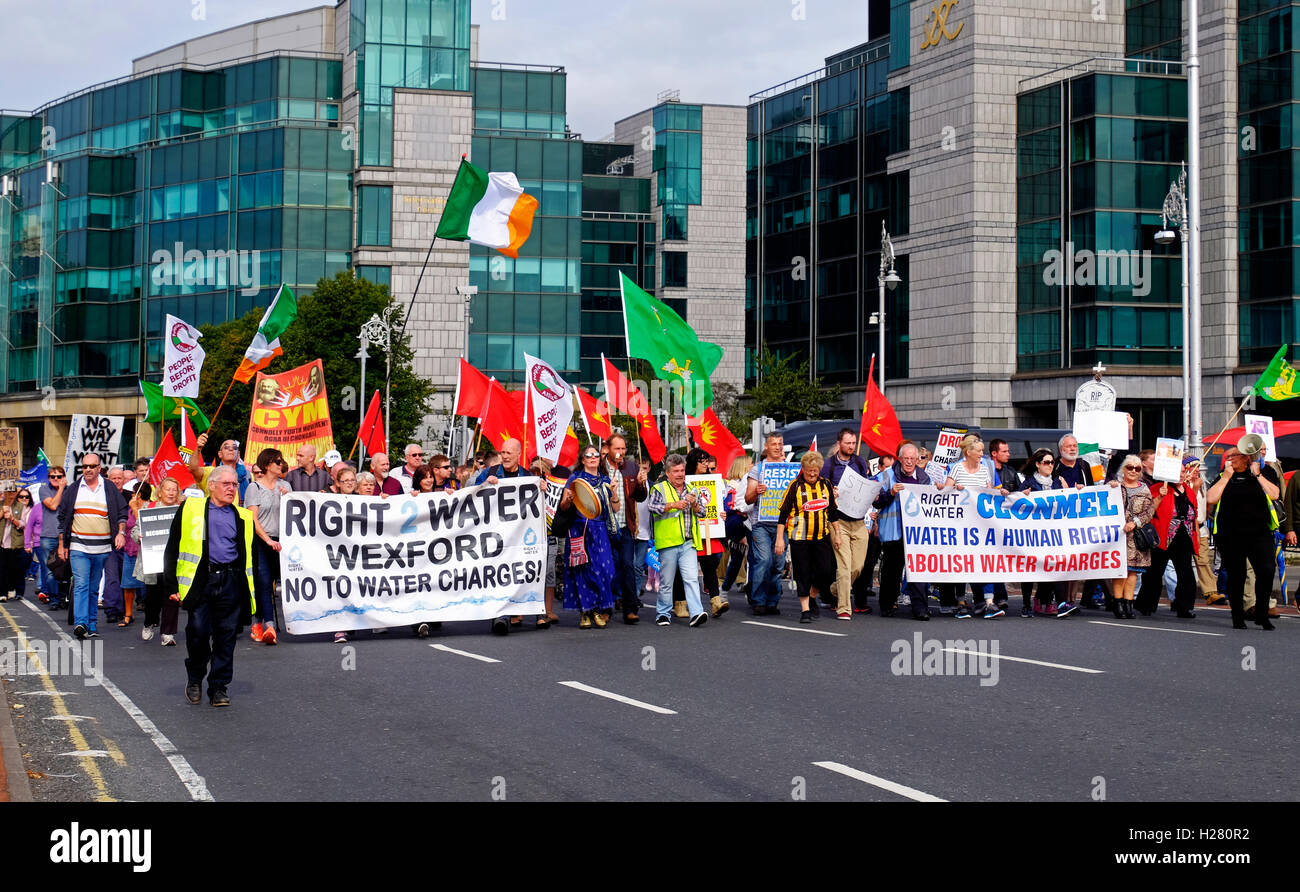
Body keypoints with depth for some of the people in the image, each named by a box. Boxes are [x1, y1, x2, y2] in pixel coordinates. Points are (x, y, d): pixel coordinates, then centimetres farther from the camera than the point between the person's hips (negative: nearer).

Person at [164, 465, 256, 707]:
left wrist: (249, 591, 11)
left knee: (226, 635, 1)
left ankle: (219, 687, 11)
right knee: (198, 631, -8)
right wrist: (171, 583, -1)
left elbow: (249, 555, 18)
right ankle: (194, 678, 16)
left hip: (231, 581, 2)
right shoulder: (191, 509, 8)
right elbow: (172, 548, 7)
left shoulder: (243, 517, 16)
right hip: (200, 579, -2)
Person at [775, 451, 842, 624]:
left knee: (827, 571, -4)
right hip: (799, 537, -3)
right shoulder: (795, 486, -5)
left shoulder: (825, 484, 7)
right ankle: (805, 609, 7)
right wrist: (780, 538, -8)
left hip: (821, 536, 3)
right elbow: (783, 513, -4)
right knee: (803, 573, -1)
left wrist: (837, 534, 14)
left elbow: (833, 512, 16)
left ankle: (812, 596, 22)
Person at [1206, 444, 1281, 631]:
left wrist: (1257, 475, -5)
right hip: (1230, 536, 1)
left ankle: (1261, 614, -2)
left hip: (1260, 533, -1)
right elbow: (1210, 499, -4)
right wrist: (1227, 475, -3)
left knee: (1266, 570, -17)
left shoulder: (1264, 472, 10)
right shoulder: (1223, 477, 12)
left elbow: (1274, 494, -5)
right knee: (1236, 576, 3)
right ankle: (1238, 618, 15)